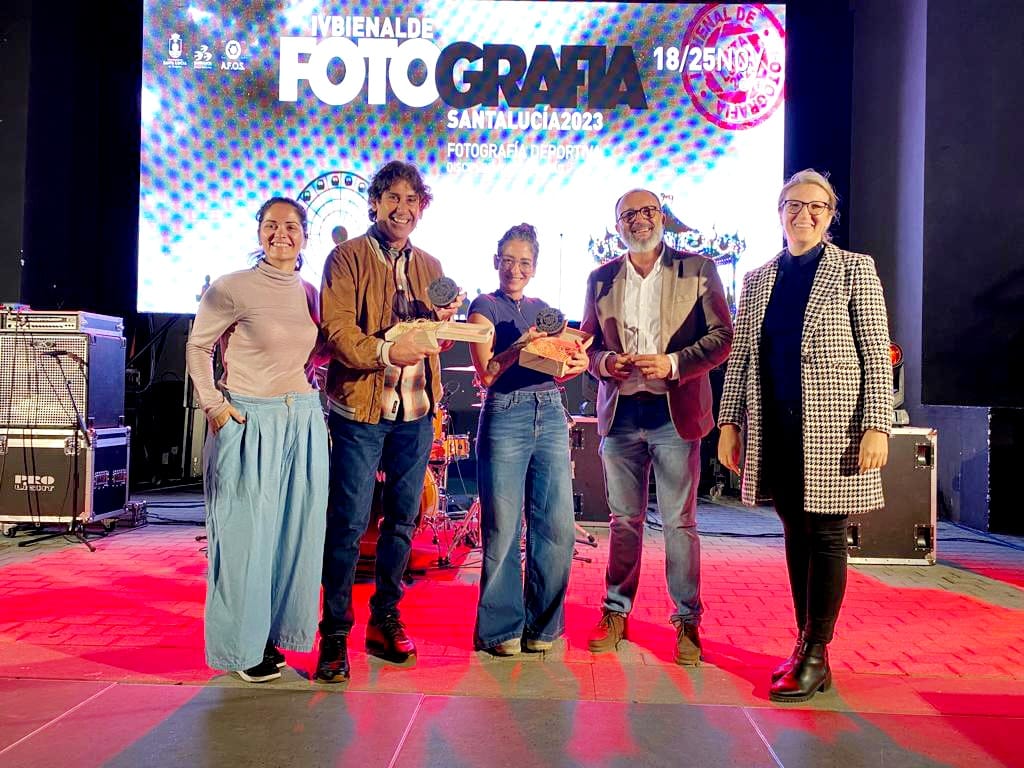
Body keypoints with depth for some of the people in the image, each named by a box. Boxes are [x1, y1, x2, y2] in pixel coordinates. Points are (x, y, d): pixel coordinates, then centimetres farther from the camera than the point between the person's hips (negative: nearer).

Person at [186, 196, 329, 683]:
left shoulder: (309, 293, 8)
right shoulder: (232, 288, -7)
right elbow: (198, 346, 0)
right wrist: (213, 404, -6)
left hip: (302, 420, 5)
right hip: (248, 422, -5)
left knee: (293, 531, 10)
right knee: (244, 533, 2)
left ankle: (271, 633, 27)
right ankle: (242, 644, 19)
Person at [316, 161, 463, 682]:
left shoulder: (430, 266, 16)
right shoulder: (348, 257, -1)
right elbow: (336, 330, -11)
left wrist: (443, 319, -3)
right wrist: (385, 350, -25)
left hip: (416, 410, 6)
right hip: (359, 407, -5)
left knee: (403, 520, 12)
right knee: (349, 522, -3)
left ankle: (386, 620, 26)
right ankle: (334, 634, 10)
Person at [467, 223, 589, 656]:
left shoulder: (545, 310, 17)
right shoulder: (485, 306, 3)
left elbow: (554, 372, 15)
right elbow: (486, 374, -6)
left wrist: (576, 365, -6)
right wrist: (520, 346, -19)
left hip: (551, 416, 5)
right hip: (505, 418, -5)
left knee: (558, 527, 2)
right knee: (503, 530, 0)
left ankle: (542, 625, 17)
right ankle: (501, 628, 14)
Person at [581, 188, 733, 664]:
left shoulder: (697, 270, 3)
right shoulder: (601, 279, 12)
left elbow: (723, 335, -1)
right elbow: (586, 343, 15)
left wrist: (674, 363, -15)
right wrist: (604, 362, -7)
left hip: (675, 412, -3)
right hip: (620, 412, 3)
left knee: (680, 522, 3)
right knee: (624, 518, 11)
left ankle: (687, 620, 16)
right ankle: (616, 612, 23)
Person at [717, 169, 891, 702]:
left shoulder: (854, 269, 1)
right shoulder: (758, 279, 12)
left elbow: (877, 355, -4)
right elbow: (741, 356, 12)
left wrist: (876, 426, -13)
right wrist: (729, 422, 6)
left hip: (831, 425, -4)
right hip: (775, 429, 4)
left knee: (826, 535, 0)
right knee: (796, 533, 10)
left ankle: (816, 658, 9)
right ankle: (806, 645, 21)